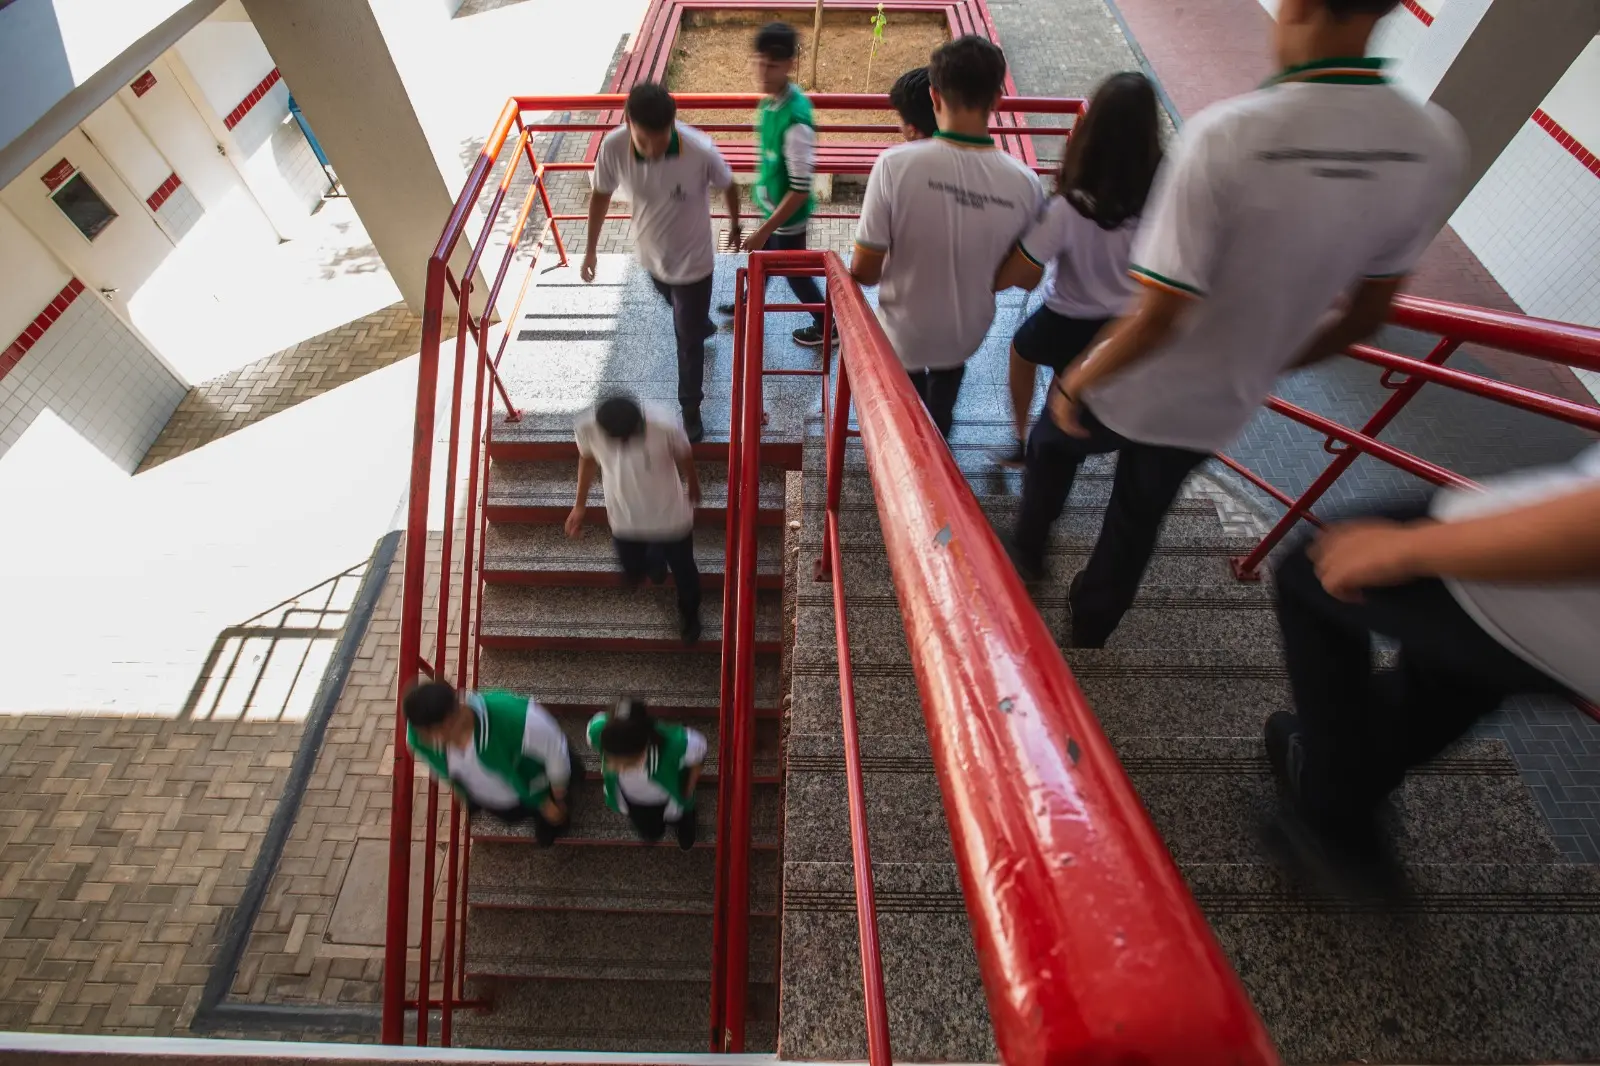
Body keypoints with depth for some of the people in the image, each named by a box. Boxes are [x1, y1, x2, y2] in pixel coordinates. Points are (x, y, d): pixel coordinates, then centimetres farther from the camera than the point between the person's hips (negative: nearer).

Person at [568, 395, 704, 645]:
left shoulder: (666, 426, -35)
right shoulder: (587, 427, -27)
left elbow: (685, 460, -12)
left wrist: (693, 488, 9)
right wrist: (580, 504, 8)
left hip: (671, 517, -2)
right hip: (624, 519, 2)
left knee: (683, 571, 22)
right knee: (633, 574, 24)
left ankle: (689, 614, 56)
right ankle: (655, 557, 61)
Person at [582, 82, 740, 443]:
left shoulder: (701, 151, -31)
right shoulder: (613, 147, -25)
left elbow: (728, 187, -9)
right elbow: (601, 195, -5)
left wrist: (735, 224, 9)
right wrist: (591, 248, 3)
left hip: (693, 260, -3)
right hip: (651, 255, 4)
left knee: (688, 338, 9)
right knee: (684, 315, 32)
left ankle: (691, 409, 31)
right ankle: (703, 324, 70)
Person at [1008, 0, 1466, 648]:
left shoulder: (1228, 133, -28)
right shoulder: (1436, 145, -9)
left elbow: (1156, 319, -29)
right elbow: (1364, 318, 1)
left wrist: (1074, 383, -13)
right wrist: (1265, 363, 17)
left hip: (1130, 388, -4)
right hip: (1224, 407, 5)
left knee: (1052, 444, 28)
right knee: (1138, 521, 26)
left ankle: (1026, 553, 47)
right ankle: (1089, 627, 47)